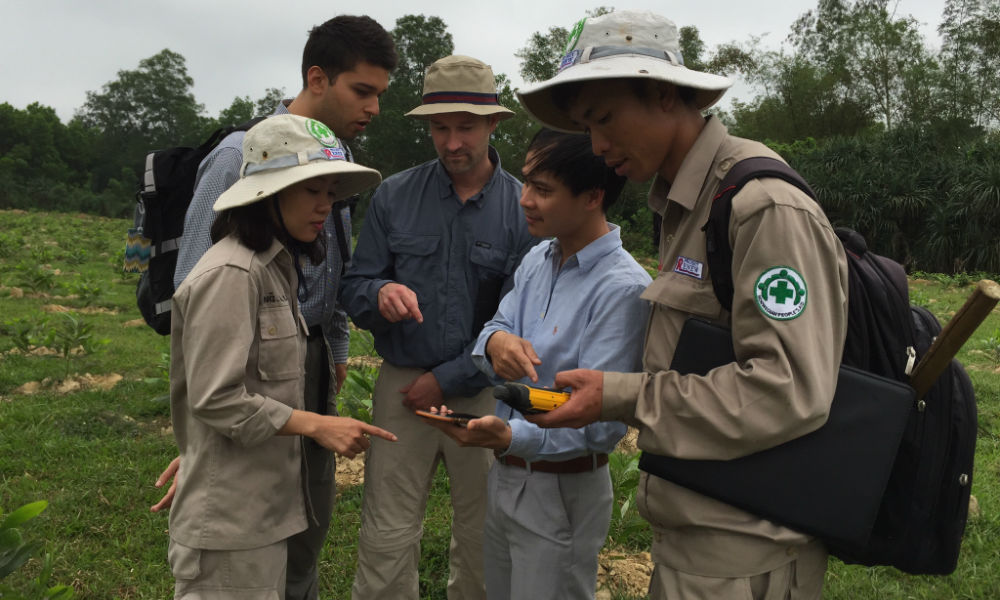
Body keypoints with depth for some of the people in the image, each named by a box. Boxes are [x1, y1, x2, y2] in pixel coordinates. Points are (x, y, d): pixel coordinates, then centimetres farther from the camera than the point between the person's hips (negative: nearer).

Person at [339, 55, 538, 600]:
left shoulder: (524, 210, -5)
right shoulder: (394, 196, 1)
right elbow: (352, 289, 2)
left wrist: (447, 380, -8)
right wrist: (380, 294, -22)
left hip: (483, 391, 0)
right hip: (402, 386, 1)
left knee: (484, 540, 14)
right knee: (386, 543, 3)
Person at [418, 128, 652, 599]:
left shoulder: (623, 288, -23)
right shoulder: (537, 259, 3)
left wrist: (510, 436, -40)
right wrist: (495, 340, -21)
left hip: (563, 493, -7)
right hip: (504, 474, 7)